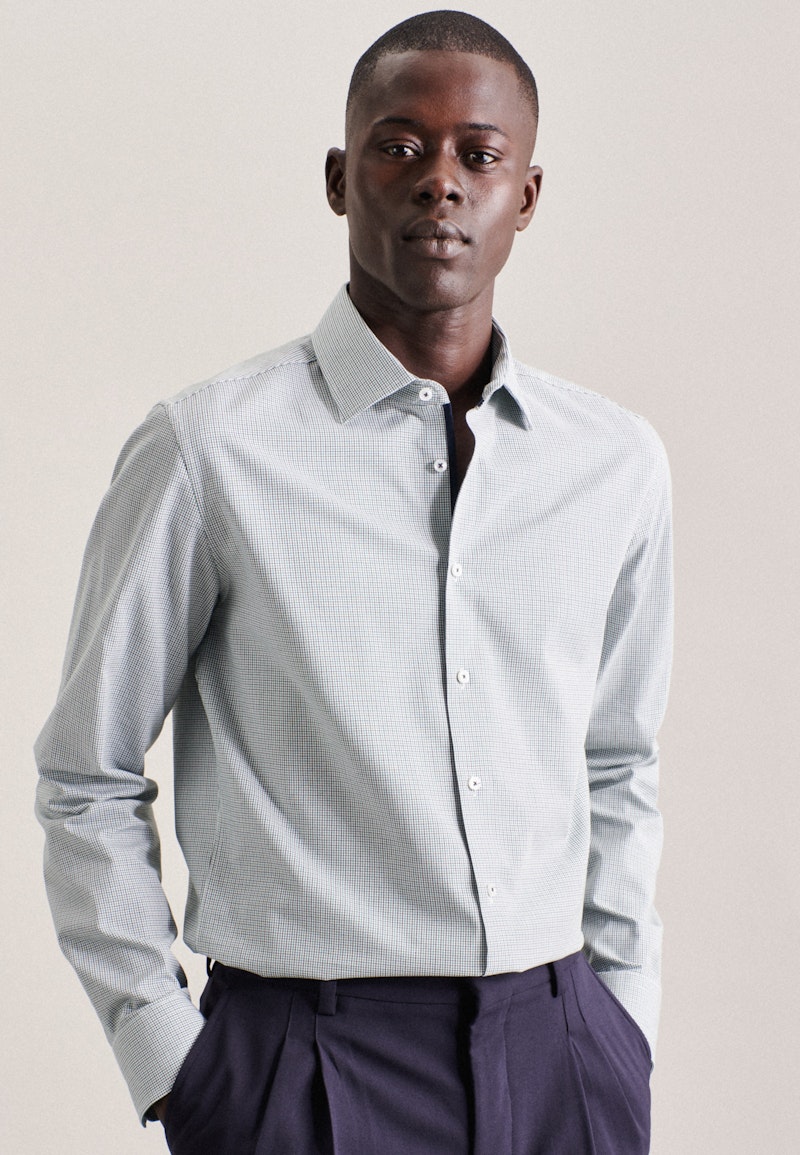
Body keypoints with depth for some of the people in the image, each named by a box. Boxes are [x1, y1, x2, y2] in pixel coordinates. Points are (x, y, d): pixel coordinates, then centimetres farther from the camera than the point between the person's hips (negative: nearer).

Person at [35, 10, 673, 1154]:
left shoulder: (620, 465, 4)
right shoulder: (208, 452, -7)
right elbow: (89, 782, -1)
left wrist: (624, 1031, 10)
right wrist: (165, 1059, -4)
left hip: (560, 1055, 3)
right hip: (306, 1054, -3)